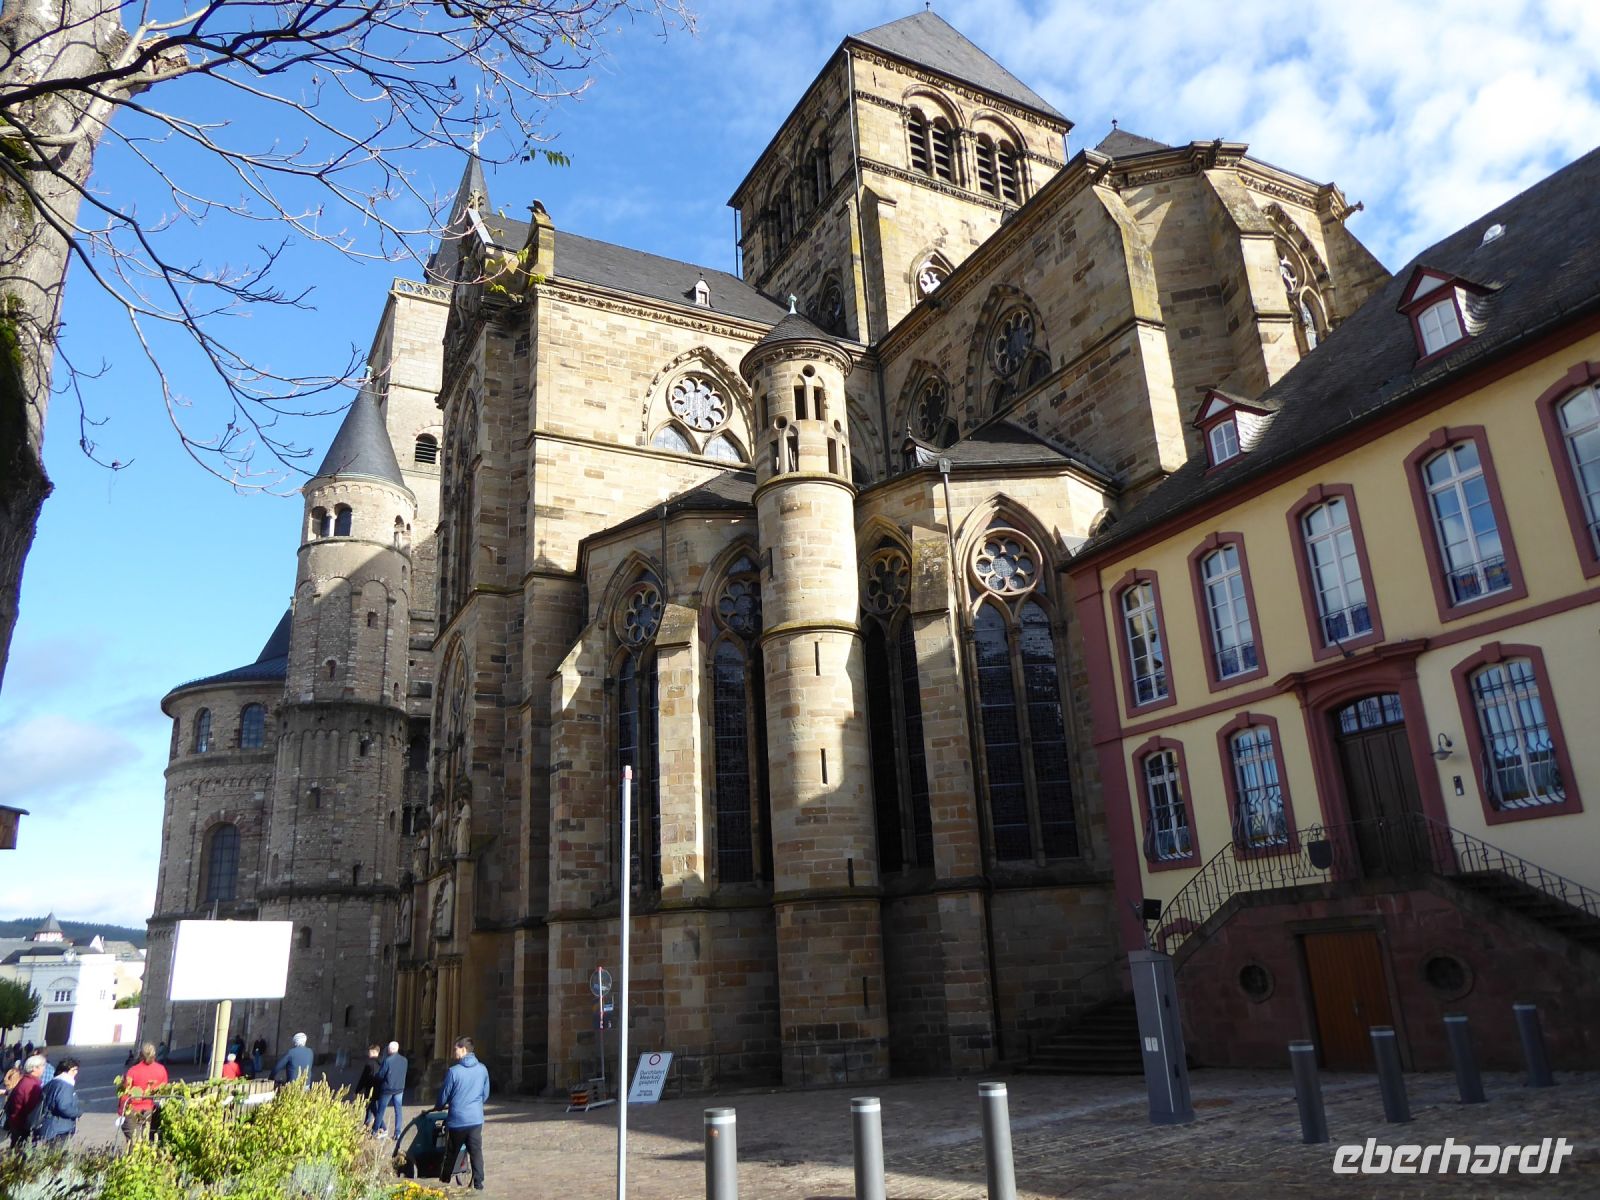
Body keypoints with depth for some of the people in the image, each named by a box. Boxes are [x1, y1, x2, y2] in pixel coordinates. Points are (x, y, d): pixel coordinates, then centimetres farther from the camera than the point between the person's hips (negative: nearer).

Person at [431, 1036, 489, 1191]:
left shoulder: (453, 1071, -13)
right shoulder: (483, 1069, -1)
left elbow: (444, 1097, -1)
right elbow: (485, 1094, 10)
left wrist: (438, 1107, 20)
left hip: (457, 1119, -2)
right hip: (476, 1118, 2)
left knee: (452, 1153, 14)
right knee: (476, 1151, 7)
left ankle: (444, 1182, 26)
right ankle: (478, 1183, 3)